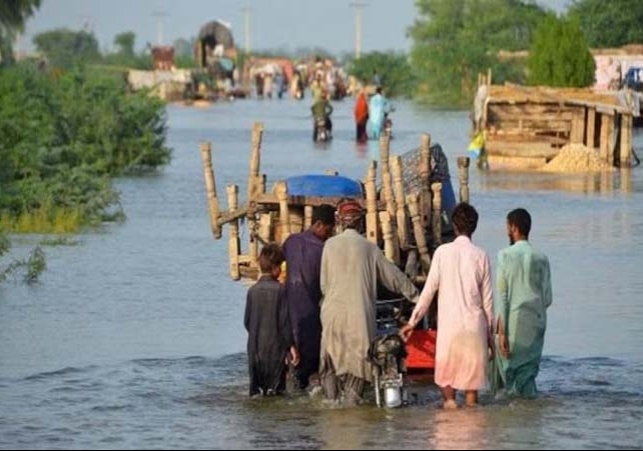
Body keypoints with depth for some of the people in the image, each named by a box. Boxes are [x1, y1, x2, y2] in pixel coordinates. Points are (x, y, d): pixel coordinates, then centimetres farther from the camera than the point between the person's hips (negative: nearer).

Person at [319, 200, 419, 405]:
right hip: (359, 312, -1)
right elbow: (392, 275, 8)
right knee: (357, 357, 5)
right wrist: (414, 294, 20)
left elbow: (324, 282, 6)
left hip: (334, 310, 1)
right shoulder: (368, 248, 1)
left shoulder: (331, 245, 2)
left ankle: (331, 400, 1)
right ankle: (351, 399, -2)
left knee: (331, 358, 8)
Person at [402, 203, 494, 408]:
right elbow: (487, 299, 4)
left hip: (449, 326, -1)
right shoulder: (480, 256, 0)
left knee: (446, 377, 9)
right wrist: (490, 333, 13)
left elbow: (429, 290, -3)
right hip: (475, 327, 1)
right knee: (472, 381, 5)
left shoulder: (443, 252, -3)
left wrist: (413, 322, 6)